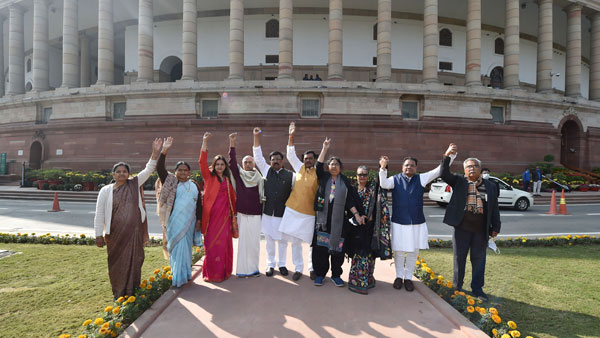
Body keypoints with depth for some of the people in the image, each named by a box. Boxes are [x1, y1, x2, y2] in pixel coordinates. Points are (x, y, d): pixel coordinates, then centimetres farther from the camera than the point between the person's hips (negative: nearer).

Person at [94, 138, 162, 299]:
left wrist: (155, 153, -15)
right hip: (115, 234, -1)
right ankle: (118, 293, 26)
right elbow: (99, 215, -1)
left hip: (135, 232, 1)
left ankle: (131, 291, 19)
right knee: (117, 263, 10)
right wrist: (99, 235, -3)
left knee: (134, 261, 6)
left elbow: (148, 170, -3)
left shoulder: (134, 184, 3)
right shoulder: (105, 191, -1)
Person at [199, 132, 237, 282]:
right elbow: (202, 162, -11)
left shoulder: (227, 180, 13)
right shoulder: (209, 177, 3)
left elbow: (232, 197, 18)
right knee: (211, 243, 0)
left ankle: (223, 271, 19)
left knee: (224, 243, 7)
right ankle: (211, 273, 10)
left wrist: (234, 212, 16)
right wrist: (205, 142, -18)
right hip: (212, 215, -3)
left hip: (224, 215, 3)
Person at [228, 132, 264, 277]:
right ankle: (243, 269, 8)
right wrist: (232, 143, -18)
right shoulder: (238, 175, 6)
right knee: (243, 241, 1)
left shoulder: (259, 179, 6)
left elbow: (262, 197, 8)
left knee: (254, 242, 2)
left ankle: (253, 268, 13)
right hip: (242, 214, 0)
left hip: (255, 215, 1)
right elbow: (232, 162, -8)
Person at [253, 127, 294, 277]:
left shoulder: (290, 175, 1)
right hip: (268, 212, 1)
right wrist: (256, 136, -5)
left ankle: (282, 264, 25)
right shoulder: (266, 170, 5)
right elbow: (258, 156, 1)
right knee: (269, 239, 10)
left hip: (283, 213, -1)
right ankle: (270, 264, 24)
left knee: (282, 240, 9)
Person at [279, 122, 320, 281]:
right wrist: (291, 136, -7)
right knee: (295, 242, 9)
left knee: (314, 243, 5)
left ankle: (312, 268, 25)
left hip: (310, 213, -2)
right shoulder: (299, 167, 7)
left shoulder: (318, 173, 1)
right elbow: (290, 154, 3)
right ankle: (298, 268, 22)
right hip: (293, 210, 2)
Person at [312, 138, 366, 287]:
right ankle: (320, 274, 14)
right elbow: (319, 166, -7)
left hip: (339, 219, 0)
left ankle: (336, 275, 18)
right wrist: (324, 148, -11)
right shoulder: (323, 178, 10)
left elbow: (349, 199, 7)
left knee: (337, 246, 4)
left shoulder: (345, 181, 9)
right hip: (323, 217, 0)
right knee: (321, 245, 0)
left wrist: (357, 215, -1)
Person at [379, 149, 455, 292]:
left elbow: (438, 170, -3)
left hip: (417, 223, 2)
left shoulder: (421, 179, 4)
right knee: (399, 251, 10)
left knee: (413, 252, 11)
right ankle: (399, 276, 29)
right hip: (399, 222, -1)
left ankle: (408, 277, 28)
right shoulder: (395, 179, -1)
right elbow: (384, 184, -21)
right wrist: (383, 168, -36)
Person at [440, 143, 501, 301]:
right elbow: (444, 175, -15)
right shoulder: (459, 181, 1)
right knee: (459, 258, 8)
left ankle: (477, 288, 24)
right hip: (462, 228, -1)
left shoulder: (490, 186, 7)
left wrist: (495, 227, 5)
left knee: (479, 259, 10)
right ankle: (457, 287, 22)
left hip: (481, 229, 2)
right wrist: (447, 156, -27)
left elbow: (494, 208, 8)